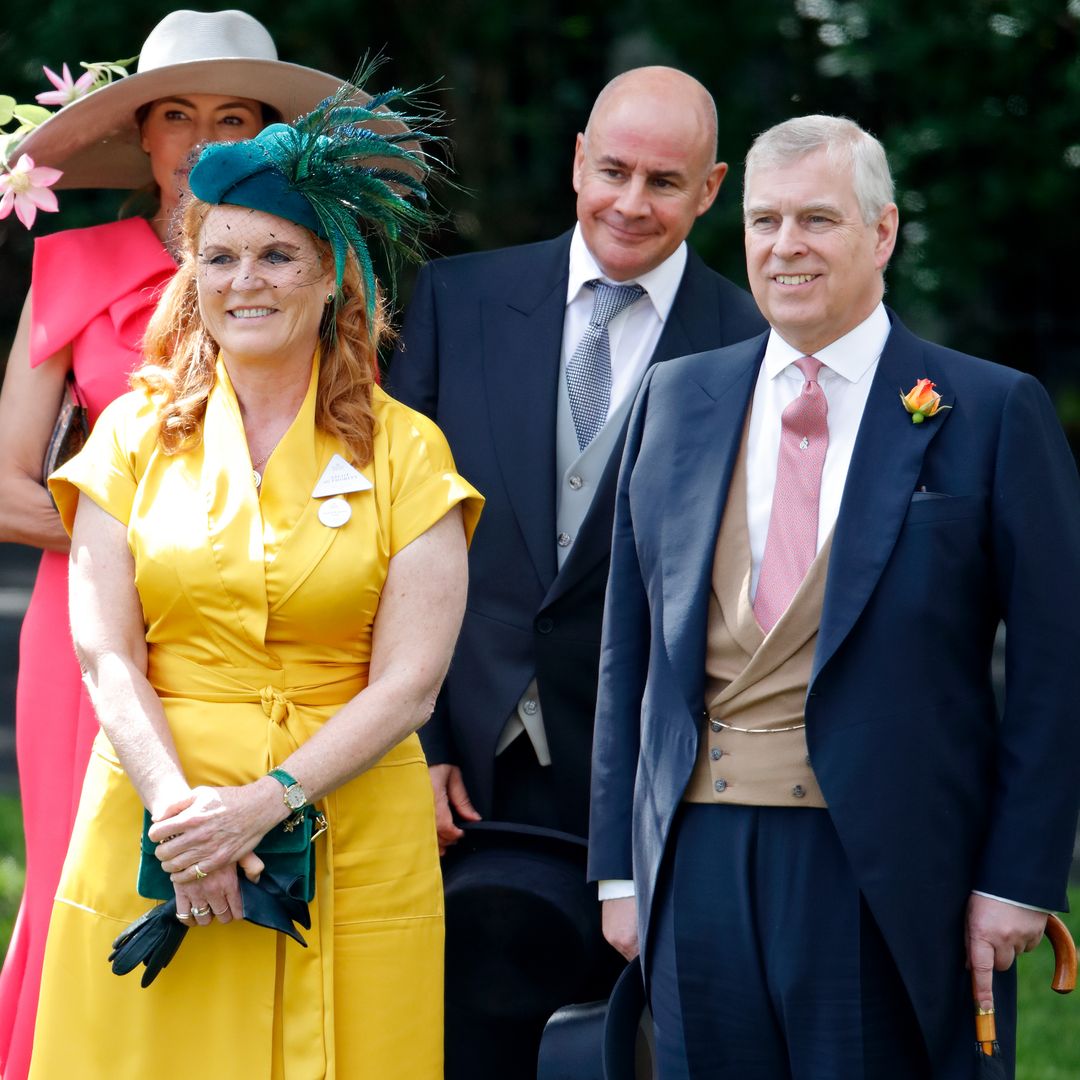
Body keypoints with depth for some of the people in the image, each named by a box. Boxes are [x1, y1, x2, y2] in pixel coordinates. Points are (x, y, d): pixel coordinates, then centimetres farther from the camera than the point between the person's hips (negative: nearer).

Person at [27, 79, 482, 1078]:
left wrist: (266, 801, -16)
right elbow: (106, 655, -1)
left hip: (354, 846, -1)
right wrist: (177, 803, -16)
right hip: (151, 828, 1)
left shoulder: (405, 454, 2)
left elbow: (408, 685, -4)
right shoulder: (137, 435, 7)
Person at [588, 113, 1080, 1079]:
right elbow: (629, 650, 13)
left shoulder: (993, 413, -1)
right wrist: (619, 864, 9)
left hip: (891, 877, -3)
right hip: (699, 869, 4)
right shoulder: (676, 401, 11)